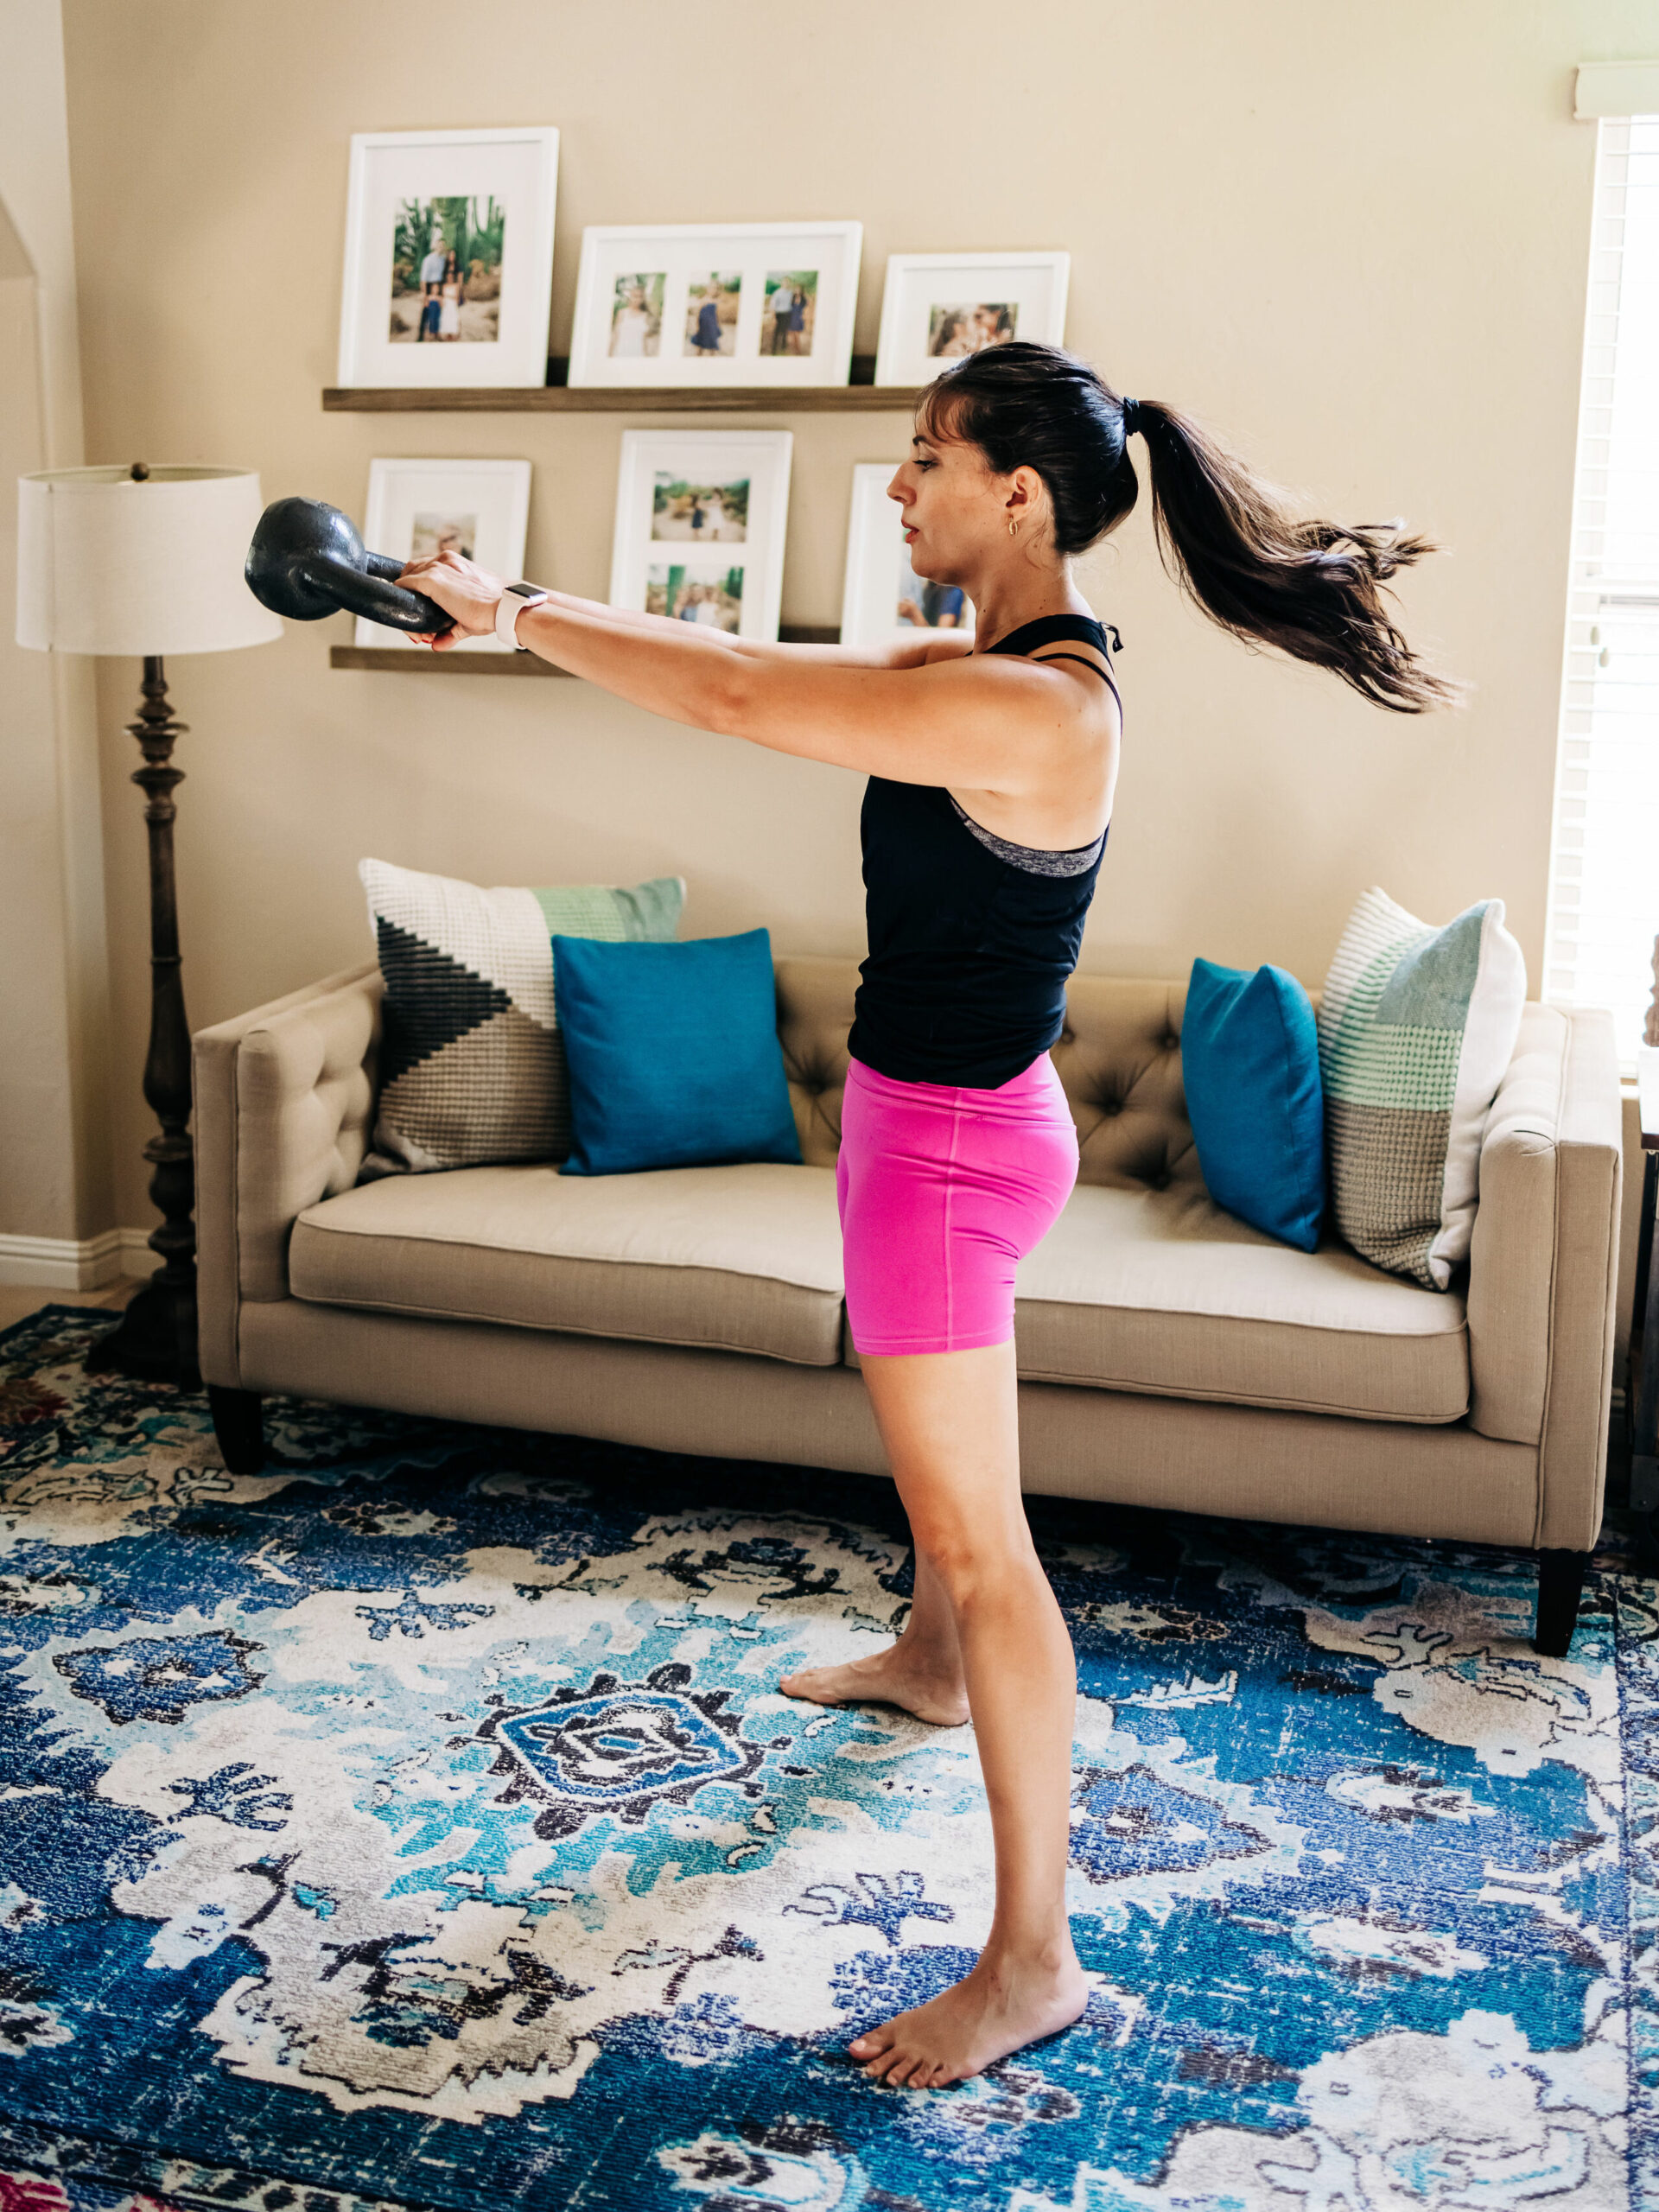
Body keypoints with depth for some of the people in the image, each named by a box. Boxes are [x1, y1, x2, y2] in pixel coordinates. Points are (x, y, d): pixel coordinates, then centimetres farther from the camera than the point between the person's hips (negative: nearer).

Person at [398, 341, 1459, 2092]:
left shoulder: (1032, 710, -28)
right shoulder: (974, 666, 3)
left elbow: (731, 698, -29)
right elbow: (768, 669, 11)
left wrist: (510, 612, -19)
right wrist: (527, 612, 7)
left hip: (953, 1142, -10)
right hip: (929, 1115, 10)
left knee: (976, 1538, -3)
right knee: (937, 1453, 32)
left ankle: (1033, 1962, 9)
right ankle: (929, 1664, 60)